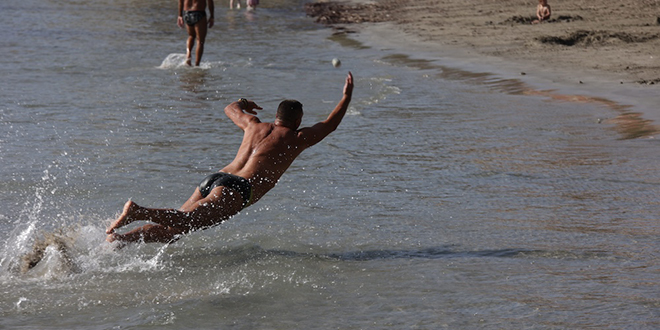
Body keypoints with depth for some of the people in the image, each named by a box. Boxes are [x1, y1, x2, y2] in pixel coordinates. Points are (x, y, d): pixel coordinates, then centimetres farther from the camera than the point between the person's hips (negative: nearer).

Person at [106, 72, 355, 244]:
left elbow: (230, 109, 47)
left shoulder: (254, 125, 27)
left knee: (172, 228, -4)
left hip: (214, 178, 7)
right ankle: (138, 211, -46)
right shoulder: (295, 140, 14)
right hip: (237, 189, -7)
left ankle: (119, 239, -25)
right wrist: (347, 97, 42)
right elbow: (330, 125, 29)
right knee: (187, 222, -25)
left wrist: (244, 103, 70)